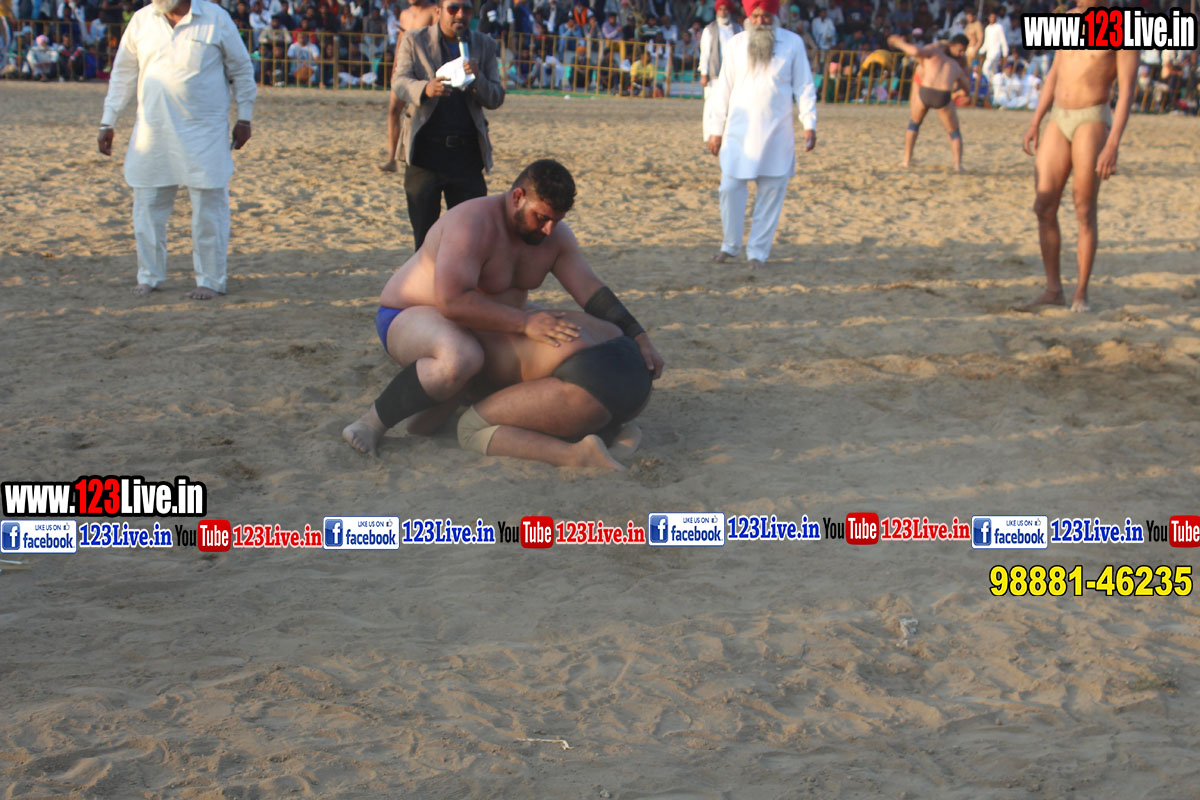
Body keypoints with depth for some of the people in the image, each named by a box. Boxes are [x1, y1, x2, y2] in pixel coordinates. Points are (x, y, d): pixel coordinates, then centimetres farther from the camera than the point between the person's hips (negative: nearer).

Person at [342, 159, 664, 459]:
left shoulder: (554, 233, -6)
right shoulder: (475, 225, -30)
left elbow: (593, 293, -5)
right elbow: (452, 302, -40)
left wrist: (639, 340, -16)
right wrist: (525, 322, -42)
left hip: (470, 329, 9)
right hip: (407, 321, -9)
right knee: (462, 360, -41)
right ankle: (372, 422, -23)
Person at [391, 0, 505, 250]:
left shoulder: (485, 46, 10)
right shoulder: (414, 41, 5)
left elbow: (496, 99, 5)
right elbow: (399, 81, -8)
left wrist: (477, 79, -17)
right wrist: (425, 89, -30)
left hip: (467, 152, 1)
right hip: (425, 151, -1)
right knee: (425, 233, 3)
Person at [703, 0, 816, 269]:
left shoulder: (792, 43, 1)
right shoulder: (737, 44, 3)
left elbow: (804, 86, 4)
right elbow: (723, 88, 6)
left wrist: (809, 124, -4)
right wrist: (715, 130, 4)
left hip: (776, 134, 0)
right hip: (739, 132, 0)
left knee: (771, 192, 2)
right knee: (731, 188, -2)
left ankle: (758, 252, 12)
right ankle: (730, 245, 16)